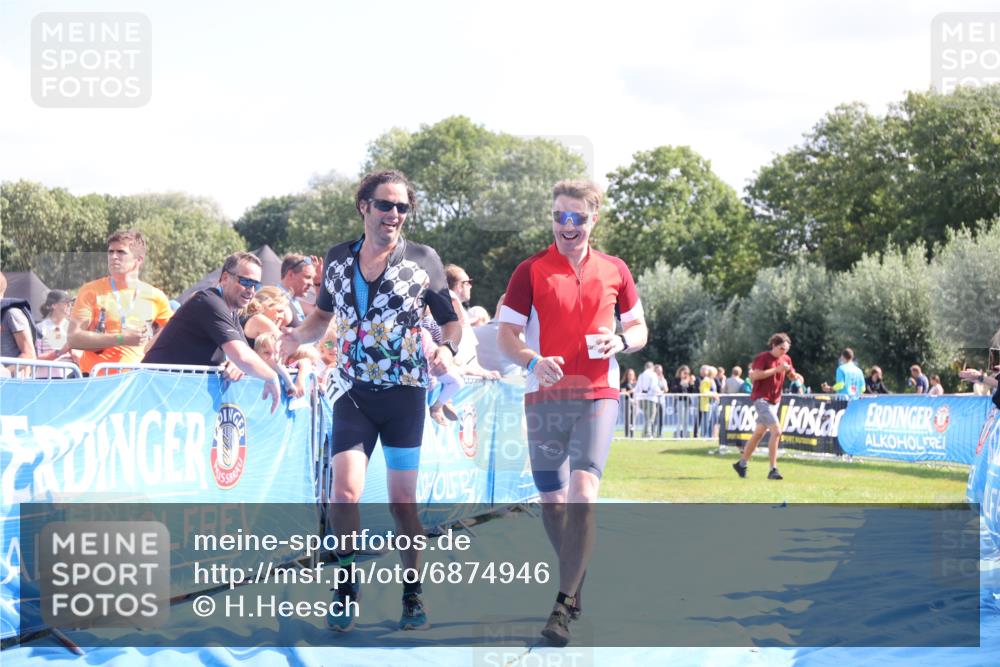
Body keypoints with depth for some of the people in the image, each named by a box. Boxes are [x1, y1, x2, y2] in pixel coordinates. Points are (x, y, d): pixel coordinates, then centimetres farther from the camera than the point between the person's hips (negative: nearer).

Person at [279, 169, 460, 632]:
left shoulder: (423, 261, -2)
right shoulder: (338, 259, 5)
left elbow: (450, 320, 7)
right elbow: (324, 314, 20)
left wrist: (448, 347, -15)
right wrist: (299, 336, -1)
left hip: (404, 391, -1)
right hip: (354, 393, 1)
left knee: (402, 500, 4)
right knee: (345, 493, -12)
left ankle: (413, 596, 19)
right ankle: (346, 590, 5)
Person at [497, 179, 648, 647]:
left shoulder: (614, 270, 9)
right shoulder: (531, 271, 4)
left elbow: (639, 327, 17)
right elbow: (506, 334, 0)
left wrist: (621, 341, -6)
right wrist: (532, 360, -20)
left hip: (598, 396, -1)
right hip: (545, 397, 1)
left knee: (583, 493, -17)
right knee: (551, 499, 7)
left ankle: (563, 606, -16)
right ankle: (576, 578, 31)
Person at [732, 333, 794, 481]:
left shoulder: (786, 359, 9)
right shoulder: (762, 358, -12)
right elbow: (755, 375, -23)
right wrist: (776, 369, -24)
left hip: (774, 400, 8)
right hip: (761, 398, -8)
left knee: (759, 433, 15)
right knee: (776, 431, -19)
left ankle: (741, 464, 28)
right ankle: (773, 469, -18)